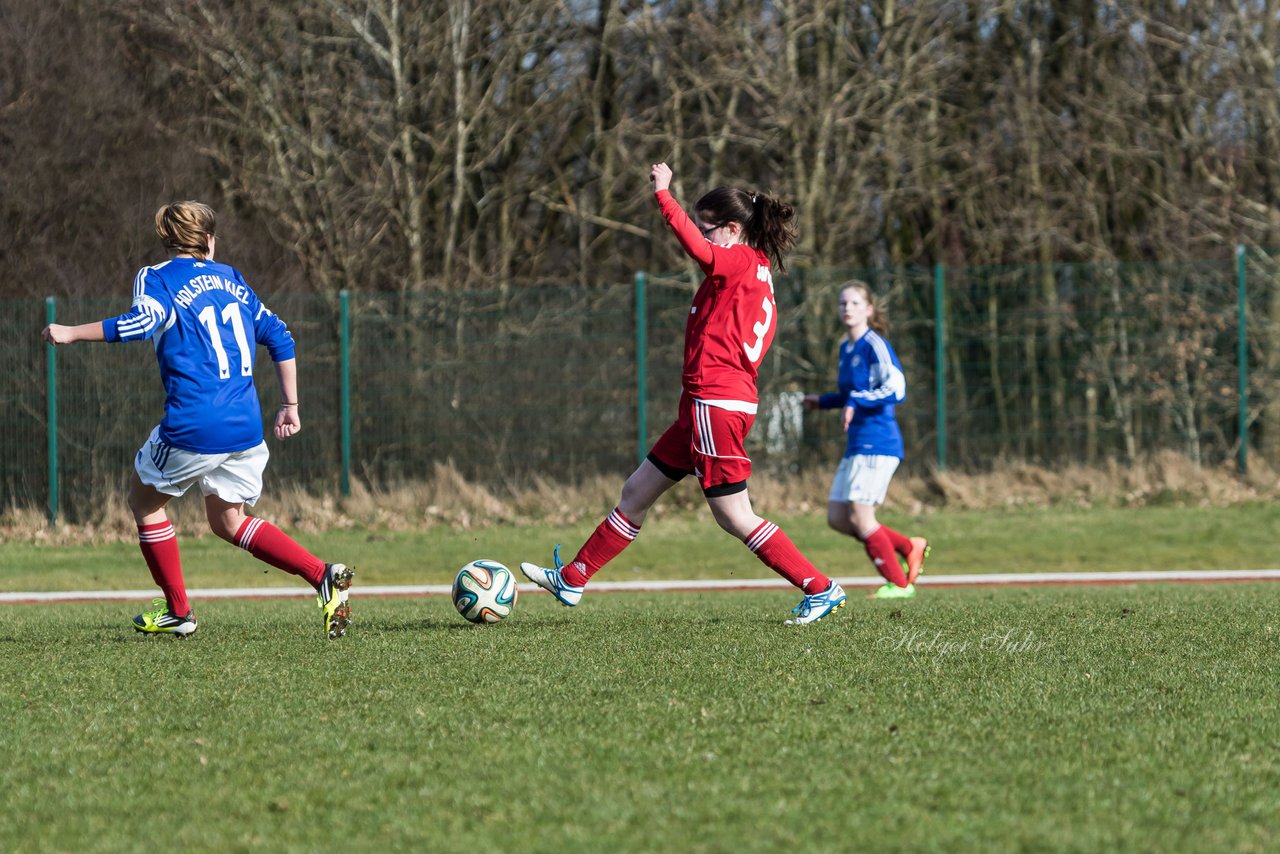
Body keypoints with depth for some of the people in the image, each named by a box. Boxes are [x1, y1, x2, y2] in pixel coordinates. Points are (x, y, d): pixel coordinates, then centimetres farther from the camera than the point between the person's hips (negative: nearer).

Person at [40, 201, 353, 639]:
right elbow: (278, 336, 18)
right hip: (247, 429, 6)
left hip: (194, 428, -6)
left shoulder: (156, 278, 1)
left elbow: (143, 322, -20)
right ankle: (323, 575, 1)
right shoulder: (231, 278, 18)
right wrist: (290, 405, 23)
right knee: (228, 520, 20)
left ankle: (178, 611, 19)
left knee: (144, 497, 19)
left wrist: (71, 334, -15)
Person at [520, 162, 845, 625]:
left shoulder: (741, 262, -12)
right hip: (707, 406, 10)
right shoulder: (757, 273, 15)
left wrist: (663, 194, -29)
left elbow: (697, 247, -33)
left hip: (716, 405, -10)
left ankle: (821, 589, 0)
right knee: (637, 491, 15)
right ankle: (572, 580, 22)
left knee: (735, 517, -4)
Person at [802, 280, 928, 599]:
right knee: (837, 517, 7)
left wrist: (856, 401, -26)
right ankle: (909, 547, 16)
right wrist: (823, 401, 27)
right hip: (856, 444, 9)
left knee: (860, 517, -9)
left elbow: (896, 389, -21)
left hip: (876, 442, -9)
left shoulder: (874, 346, -11)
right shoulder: (846, 348, 16)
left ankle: (899, 583, 2)